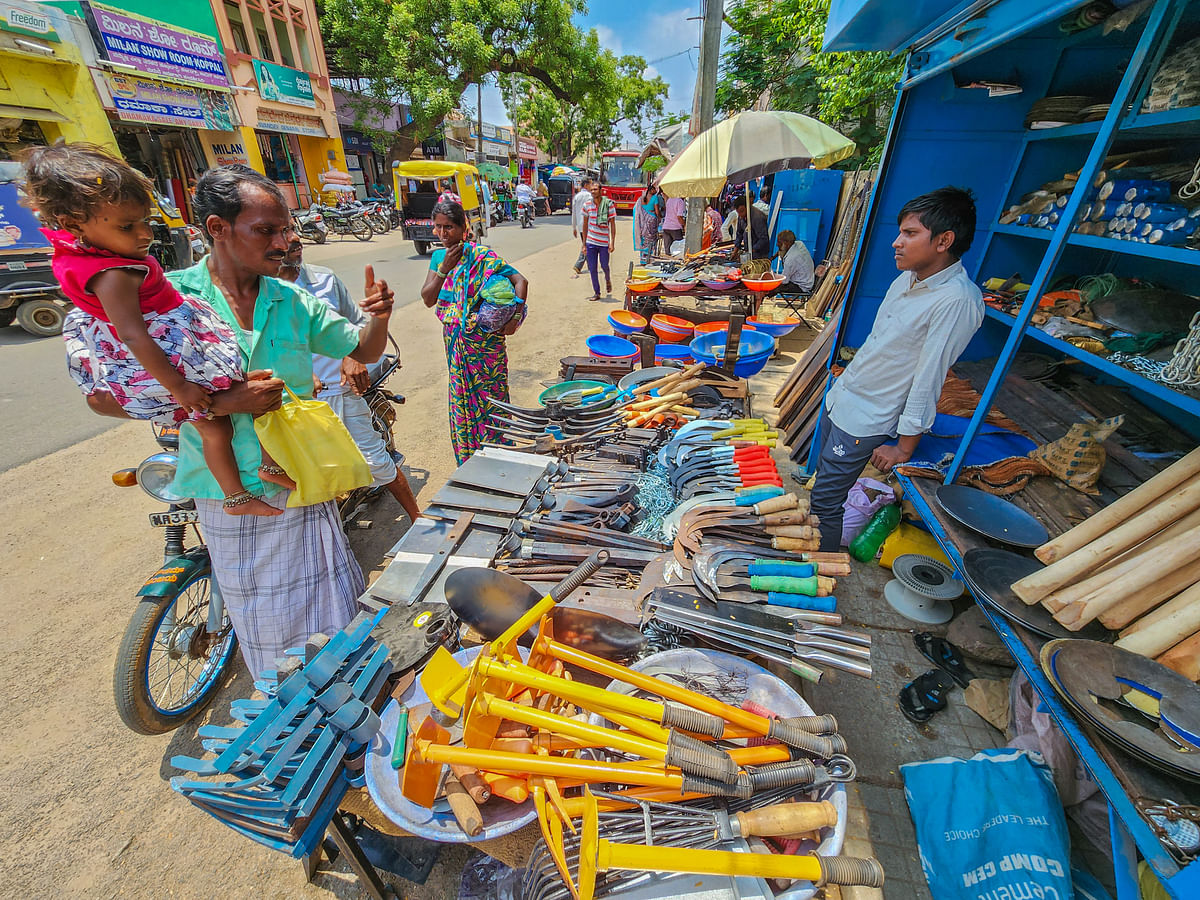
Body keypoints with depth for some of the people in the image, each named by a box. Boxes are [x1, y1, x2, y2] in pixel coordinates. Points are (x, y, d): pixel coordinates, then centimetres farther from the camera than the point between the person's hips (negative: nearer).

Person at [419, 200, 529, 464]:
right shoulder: (438, 256, 7)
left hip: (485, 339, -6)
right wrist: (444, 268, -14)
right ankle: (468, 457, 32)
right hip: (455, 340, 6)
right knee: (460, 395, 15)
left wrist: (515, 317, -26)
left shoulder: (481, 256, -11)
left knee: (490, 394, 4)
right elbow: (428, 299, -2)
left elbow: (520, 280, -15)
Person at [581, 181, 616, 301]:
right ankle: (596, 292, 13)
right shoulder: (587, 205, 3)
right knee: (592, 268, 1)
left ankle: (608, 279, 39)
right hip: (591, 242, 2)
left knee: (604, 265, 5)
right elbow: (585, 224, 11)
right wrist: (584, 242, 9)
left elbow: (612, 224, -3)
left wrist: (612, 242, -10)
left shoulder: (609, 204, -5)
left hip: (604, 241, -2)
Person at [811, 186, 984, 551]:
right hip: (841, 397, 8)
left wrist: (904, 449, -16)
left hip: (865, 422, -8)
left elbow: (928, 381, -21)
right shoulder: (909, 277, 3)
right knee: (823, 478, 20)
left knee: (825, 501, 0)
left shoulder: (956, 300, -22)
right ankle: (820, 549, 41)